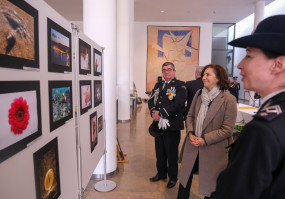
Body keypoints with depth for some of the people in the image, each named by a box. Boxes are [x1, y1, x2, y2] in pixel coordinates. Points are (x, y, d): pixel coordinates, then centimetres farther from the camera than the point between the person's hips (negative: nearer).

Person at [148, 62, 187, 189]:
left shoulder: (180, 85, -6)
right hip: (159, 124, 6)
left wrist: (160, 113, -19)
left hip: (172, 125, -6)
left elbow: (178, 104, -19)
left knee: (172, 153, 8)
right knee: (160, 152, 17)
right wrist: (154, 111, -12)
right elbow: (151, 101, 9)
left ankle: (173, 177, 27)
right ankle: (161, 173, 37)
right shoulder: (158, 85, 15)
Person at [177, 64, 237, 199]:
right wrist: (190, 133, -6)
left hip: (214, 150, -5)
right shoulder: (199, 93, 2)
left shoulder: (228, 99, -15)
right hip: (193, 147, 5)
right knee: (185, 178, 18)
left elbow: (227, 129, -15)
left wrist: (205, 140, -17)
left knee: (209, 183, 16)